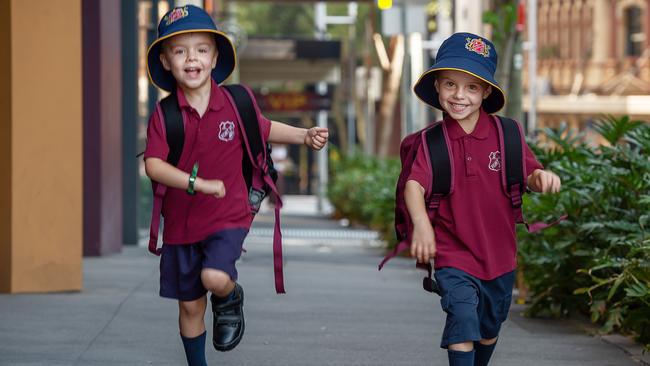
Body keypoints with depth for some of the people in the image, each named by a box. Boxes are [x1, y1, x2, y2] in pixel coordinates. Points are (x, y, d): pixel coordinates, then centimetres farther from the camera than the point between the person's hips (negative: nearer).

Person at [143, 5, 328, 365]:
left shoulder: (234, 104, -6)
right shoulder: (164, 115, -8)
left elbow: (264, 129, 14)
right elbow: (153, 164, -19)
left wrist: (304, 136, -1)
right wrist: (199, 183, -32)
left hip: (227, 217, -1)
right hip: (181, 223, 2)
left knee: (214, 277, -27)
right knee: (190, 306, 10)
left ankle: (231, 300, 10)